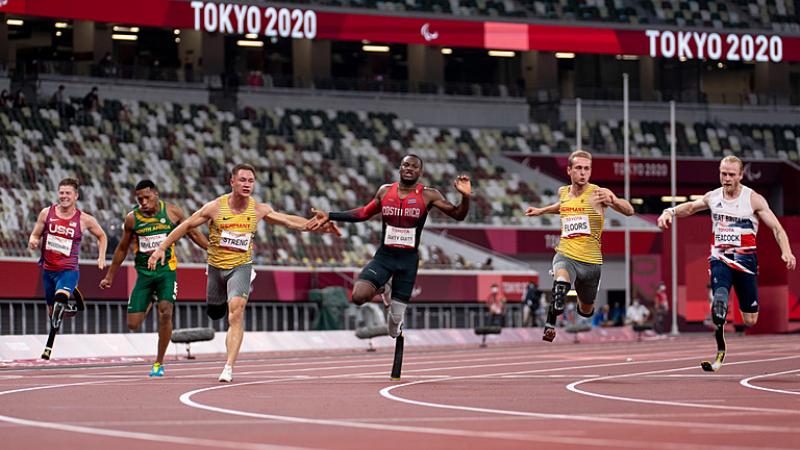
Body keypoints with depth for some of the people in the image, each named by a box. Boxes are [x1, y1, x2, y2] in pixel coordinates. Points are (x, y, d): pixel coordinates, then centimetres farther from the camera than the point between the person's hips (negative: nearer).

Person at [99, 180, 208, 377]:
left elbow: (193, 233, 10)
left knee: (165, 312, -22)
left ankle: (159, 362, -8)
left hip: (166, 270, -1)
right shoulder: (132, 219, -1)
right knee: (133, 324, -4)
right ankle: (149, 304, 33)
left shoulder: (172, 212, -3)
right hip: (144, 272, 2)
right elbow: (122, 249, 11)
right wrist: (109, 277, 16)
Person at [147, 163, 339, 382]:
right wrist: (162, 248, -8)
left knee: (236, 310, -23)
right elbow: (186, 226, -4)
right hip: (216, 266, 1)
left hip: (241, 266, -1)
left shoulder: (258, 210, -7)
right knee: (215, 313, 15)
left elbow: (289, 221, 4)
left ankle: (229, 367, -27)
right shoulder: (215, 207, -12)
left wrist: (318, 226, -2)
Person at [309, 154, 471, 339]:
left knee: (396, 319, 1)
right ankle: (379, 291, 12)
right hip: (384, 256, 1)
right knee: (359, 296, -22)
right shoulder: (385, 191, 3)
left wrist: (465, 197, -27)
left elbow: (458, 215, -6)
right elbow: (364, 213, 18)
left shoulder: (428, 195, -5)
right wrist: (330, 216, 14)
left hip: (408, 260, -1)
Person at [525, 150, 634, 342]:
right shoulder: (563, 192, 5)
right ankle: (550, 325, -31)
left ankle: (583, 303, 54)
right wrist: (541, 211, 28)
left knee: (586, 310, 17)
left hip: (590, 261, -1)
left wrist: (613, 200, -41)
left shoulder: (598, 193, -10)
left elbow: (629, 211, -22)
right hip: (565, 255, 1)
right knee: (561, 281, -36)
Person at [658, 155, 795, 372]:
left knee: (750, 321, 2)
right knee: (719, 298, -27)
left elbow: (776, 227, -7)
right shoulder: (713, 197, 4)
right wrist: (670, 212, 6)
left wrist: (786, 251, -23)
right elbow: (691, 207, 24)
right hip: (720, 258, 2)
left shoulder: (754, 199, -6)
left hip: (745, 259, -2)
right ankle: (720, 352, -18)